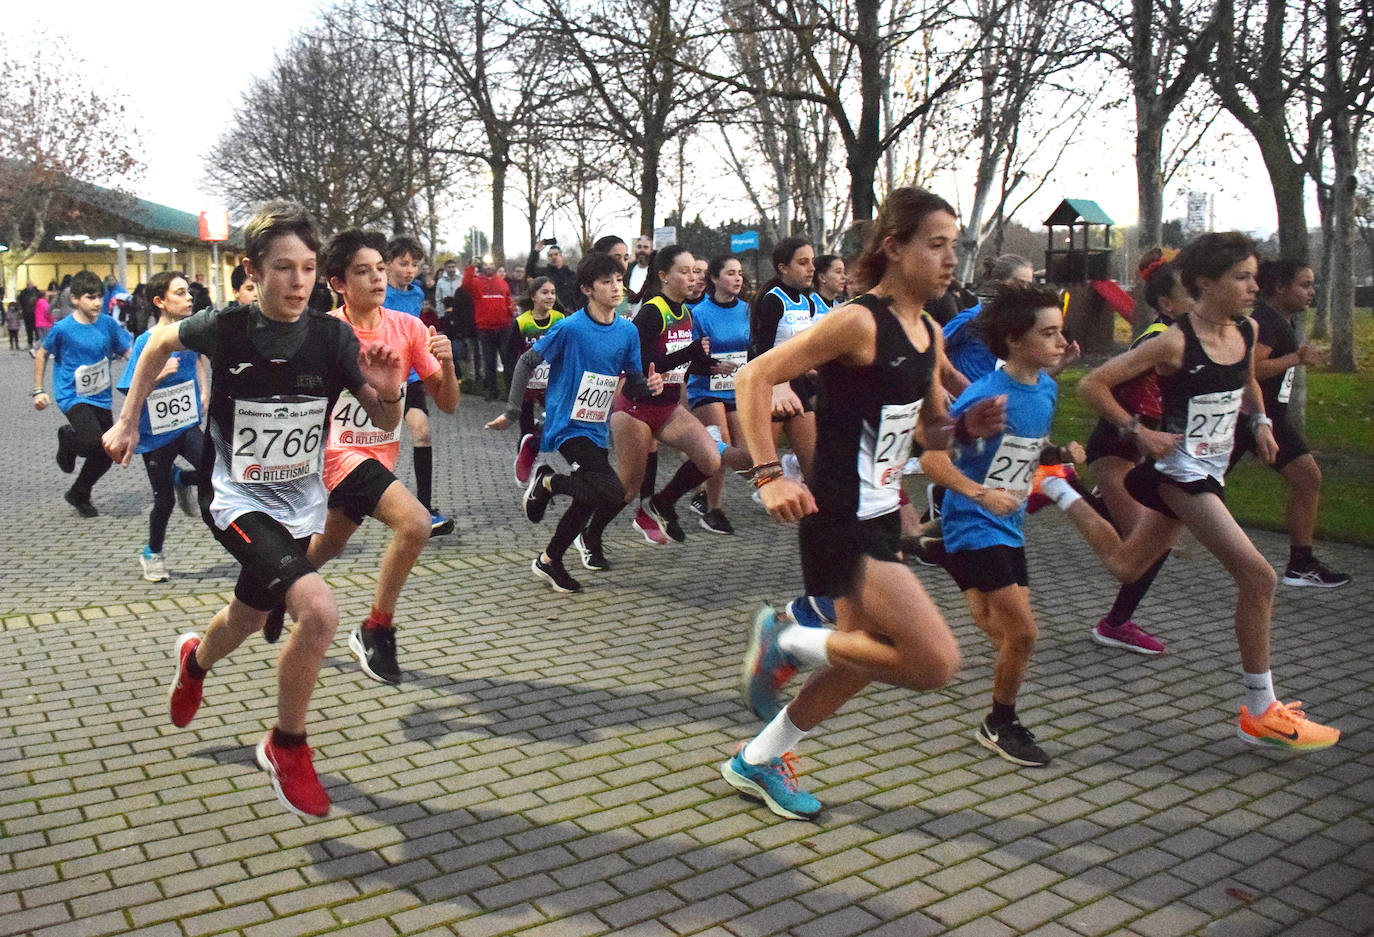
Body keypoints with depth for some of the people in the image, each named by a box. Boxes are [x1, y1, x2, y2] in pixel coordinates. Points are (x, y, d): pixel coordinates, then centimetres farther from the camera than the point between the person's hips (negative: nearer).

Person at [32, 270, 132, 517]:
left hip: (100, 397, 4)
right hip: (72, 396, -4)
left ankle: (79, 495, 33)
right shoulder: (63, 328, -12)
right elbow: (42, 355, 3)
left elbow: (130, 351, 0)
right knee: (93, 443, -26)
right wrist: (38, 391, 3)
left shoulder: (108, 324, -3)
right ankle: (67, 437, 12)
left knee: (106, 455, 7)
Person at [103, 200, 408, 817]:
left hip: (301, 502, 4)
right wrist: (127, 421, 9)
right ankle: (287, 747, -3)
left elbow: (385, 423, -8)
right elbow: (161, 341, 7)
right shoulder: (225, 328, -15)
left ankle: (195, 660, 63)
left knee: (248, 618, 25)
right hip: (238, 499, -4)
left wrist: (389, 393, -30)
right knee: (319, 610, -26)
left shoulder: (333, 337, -12)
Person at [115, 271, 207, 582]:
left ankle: (181, 478, 14)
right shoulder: (146, 342, -16)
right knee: (164, 500, 8)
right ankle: (152, 553, 35)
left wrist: (204, 392, 11)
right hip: (155, 433, -3)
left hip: (187, 425, 3)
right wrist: (159, 374, -28)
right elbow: (132, 394, -14)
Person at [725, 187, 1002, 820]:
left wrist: (968, 425, -3)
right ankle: (787, 642, 5)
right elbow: (753, 379, -18)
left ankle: (757, 761, 37)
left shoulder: (930, 334, 9)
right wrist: (769, 476, -24)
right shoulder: (859, 322, -17)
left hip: (880, 515, 10)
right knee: (936, 662, -13)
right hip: (841, 520, -9)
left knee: (862, 656, 20)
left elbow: (929, 431, 19)